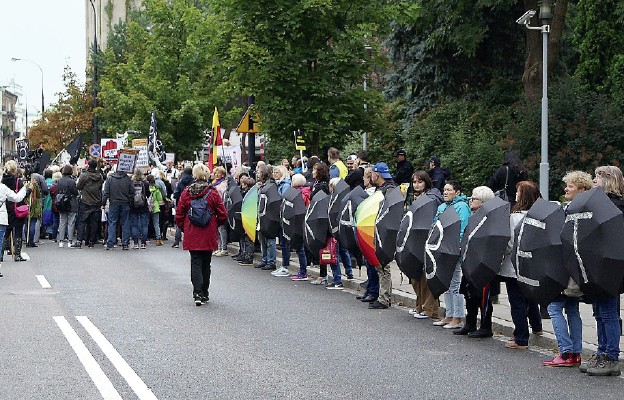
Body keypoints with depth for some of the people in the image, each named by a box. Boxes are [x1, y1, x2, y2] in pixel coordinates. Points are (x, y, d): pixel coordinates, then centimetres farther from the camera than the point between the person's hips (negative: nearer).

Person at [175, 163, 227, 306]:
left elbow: (179, 216, 1)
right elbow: (223, 215, -4)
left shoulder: (186, 193, -3)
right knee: (206, 264, 11)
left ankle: (198, 293, -14)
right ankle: (204, 294, 19)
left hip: (192, 235, 0)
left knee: (195, 263, 2)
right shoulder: (213, 193, -7)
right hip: (208, 235, 0)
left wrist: (185, 228, 15)